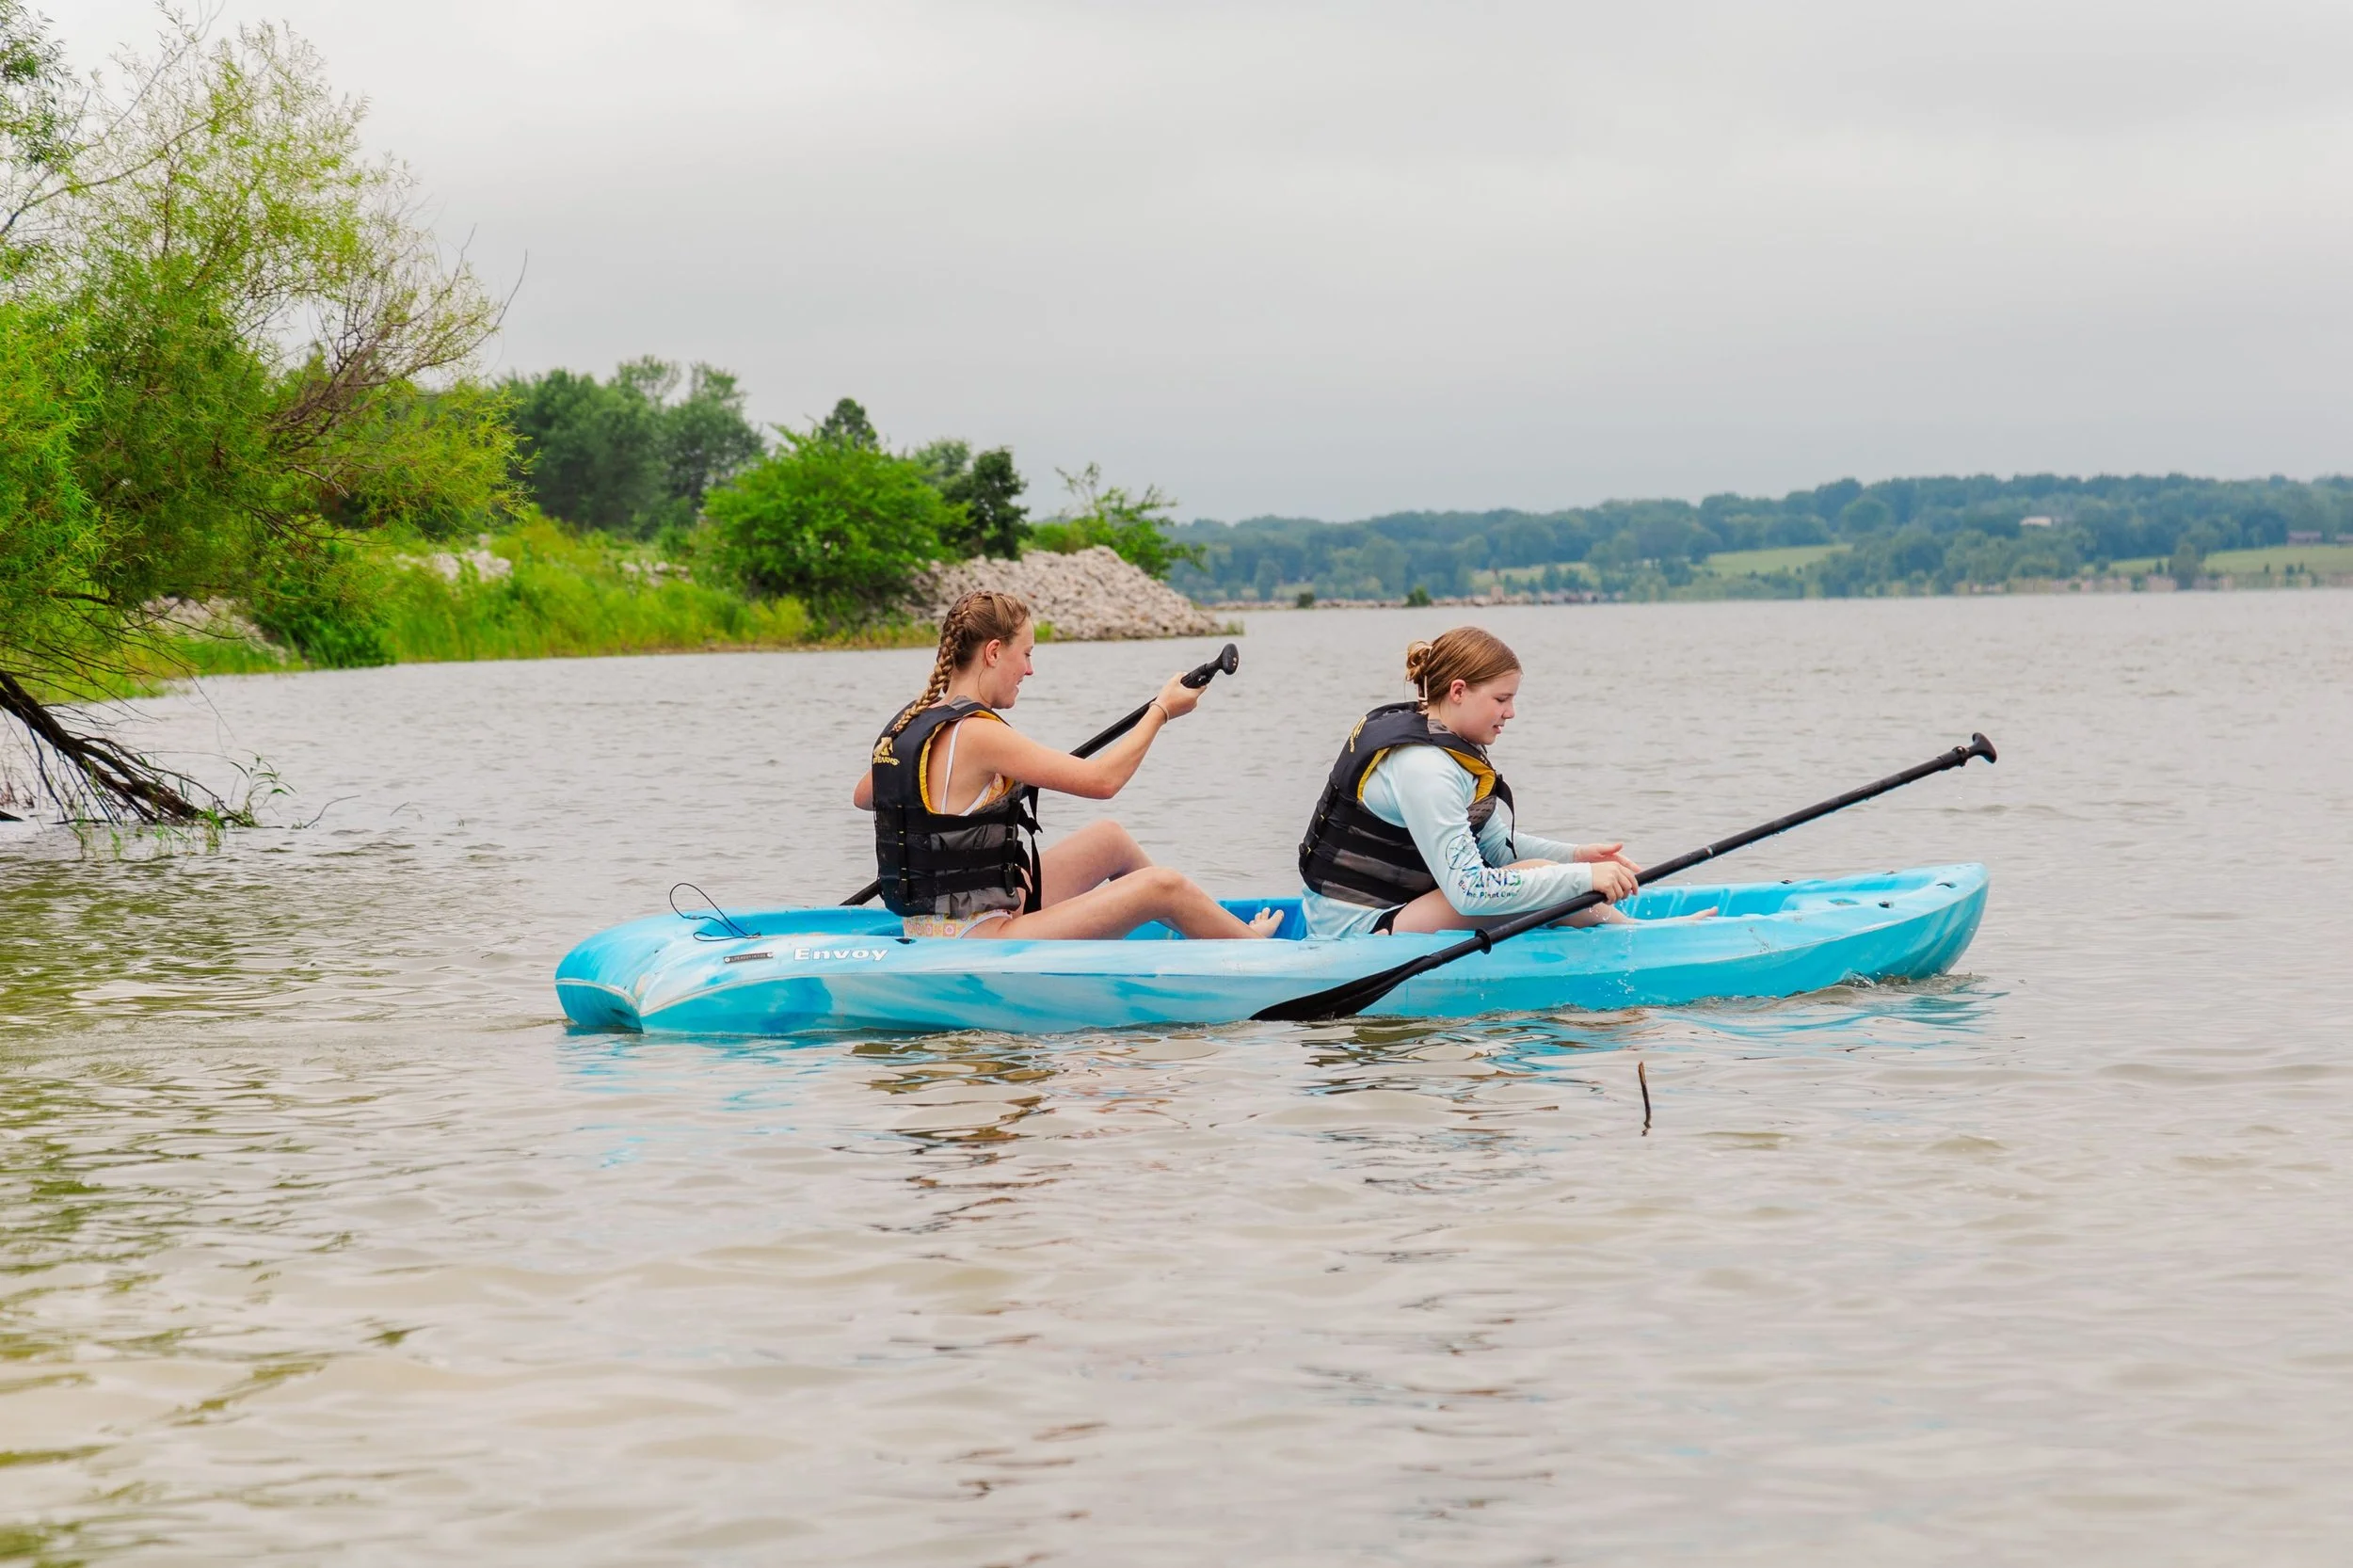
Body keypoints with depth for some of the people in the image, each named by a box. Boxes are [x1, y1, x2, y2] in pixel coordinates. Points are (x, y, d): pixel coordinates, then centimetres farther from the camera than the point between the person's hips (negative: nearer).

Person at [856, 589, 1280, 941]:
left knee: (1109, 838, 23)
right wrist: (1161, 711, -4)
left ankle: (1209, 928, 44)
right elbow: (1101, 780, -18)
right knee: (1163, 886, -6)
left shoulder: (908, 723, 5)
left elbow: (861, 796, 26)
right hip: (975, 953, -10)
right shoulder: (975, 733, -21)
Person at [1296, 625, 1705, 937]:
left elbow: (1495, 843, 16)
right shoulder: (1421, 768, -24)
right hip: (1357, 933, -11)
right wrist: (1583, 877, -26)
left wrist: (1576, 855, 1)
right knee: (1534, 875, -16)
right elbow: (1469, 891, -29)